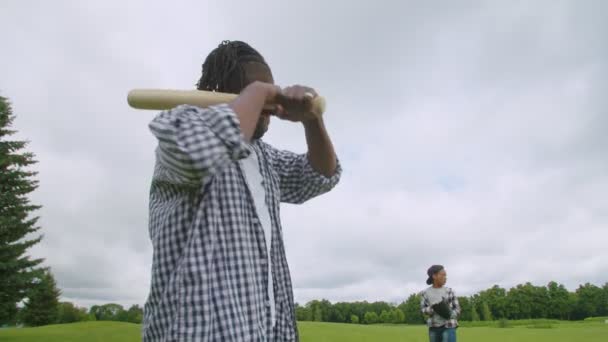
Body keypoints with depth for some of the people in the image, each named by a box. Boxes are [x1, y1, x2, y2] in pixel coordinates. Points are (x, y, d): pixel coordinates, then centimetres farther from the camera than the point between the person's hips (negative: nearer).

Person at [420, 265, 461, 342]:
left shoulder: (449, 291, 1)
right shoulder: (425, 293, 3)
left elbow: (457, 309, 5)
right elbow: (423, 309, 4)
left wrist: (450, 314, -16)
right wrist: (432, 309, -17)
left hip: (448, 327, -2)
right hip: (434, 328, 2)